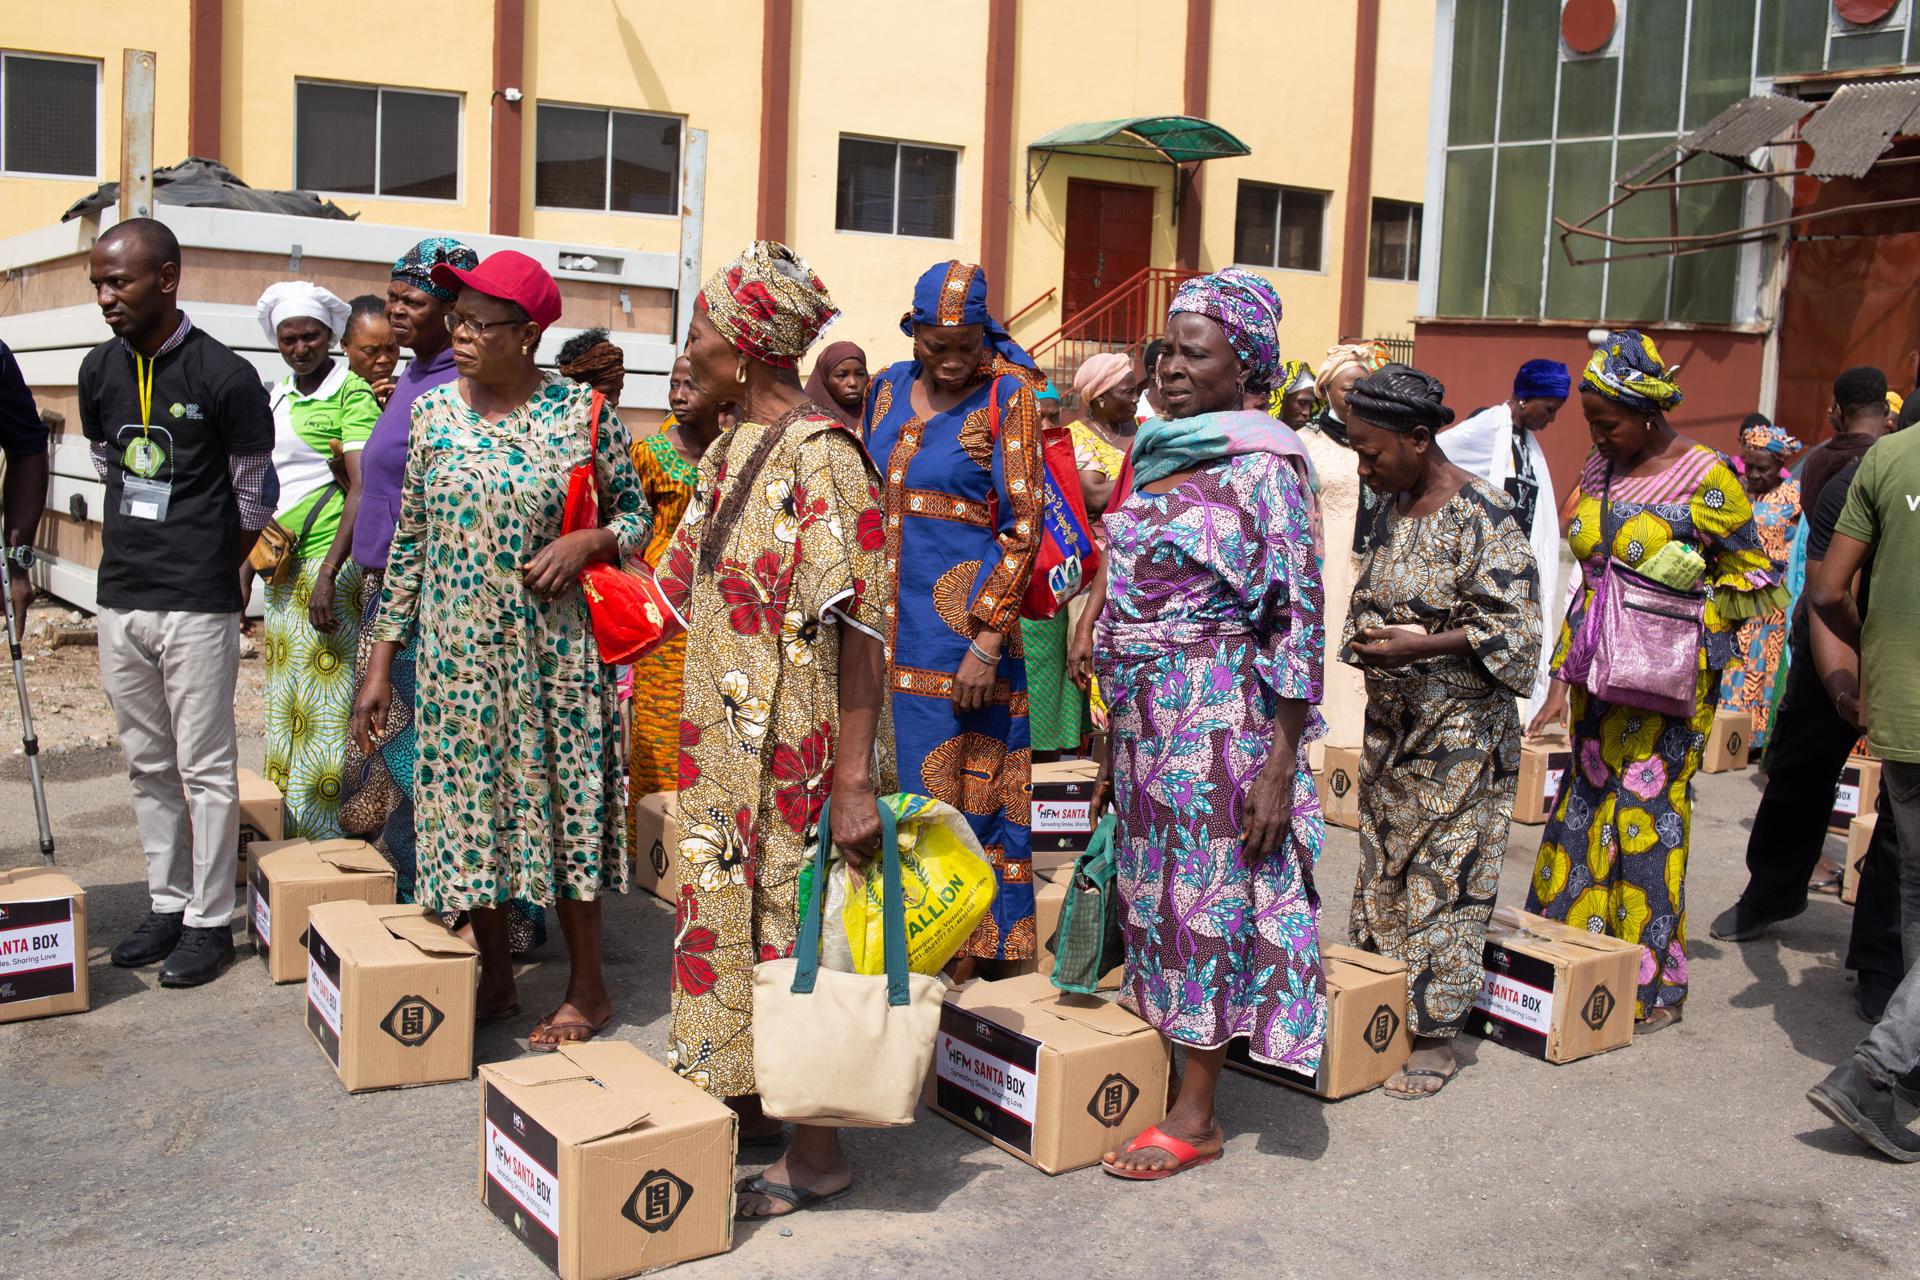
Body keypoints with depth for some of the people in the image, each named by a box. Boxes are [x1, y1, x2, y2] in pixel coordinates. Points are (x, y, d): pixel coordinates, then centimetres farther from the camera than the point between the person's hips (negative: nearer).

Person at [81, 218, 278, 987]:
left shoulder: (225, 377, -11)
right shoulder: (99, 370, 6)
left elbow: (254, 497, -3)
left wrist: (206, 571, 6)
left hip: (198, 606, -6)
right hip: (120, 599, 6)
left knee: (206, 768, 1)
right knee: (148, 764, 13)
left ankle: (210, 920, 11)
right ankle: (167, 903, 25)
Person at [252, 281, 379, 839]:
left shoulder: (351, 391, -7)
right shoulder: (275, 397, 16)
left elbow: (362, 490, -16)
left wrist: (328, 573, -22)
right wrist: (248, 560, 21)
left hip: (330, 561, -8)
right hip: (282, 566, 8)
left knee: (325, 707, -8)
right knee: (285, 706, 10)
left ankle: (330, 839, -2)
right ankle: (291, 836, 17)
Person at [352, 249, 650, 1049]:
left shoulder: (581, 413, -6)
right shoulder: (433, 412, 3)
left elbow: (635, 514, 4)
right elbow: (409, 540, 7)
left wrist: (587, 542, -18)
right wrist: (382, 661, 6)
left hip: (553, 652, -3)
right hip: (456, 653, 3)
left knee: (561, 806, 4)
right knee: (466, 812, 9)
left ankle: (587, 988, 20)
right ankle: (496, 977, 28)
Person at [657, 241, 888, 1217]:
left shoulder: (819, 456, -18)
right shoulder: (730, 450, 9)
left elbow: (857, 626, -22)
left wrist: (855, 781, -24)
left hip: (795, 749, -8)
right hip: (724, 741, 8)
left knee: (793, 922, 2)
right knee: (729, 908, 16)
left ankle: (816, 1154, 17)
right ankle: (745, 1108, 33)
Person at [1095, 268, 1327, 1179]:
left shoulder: (1261, 468, -11)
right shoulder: (1155, 454, 11)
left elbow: (1299, 622, -13)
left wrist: (1280, 764, -17)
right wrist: (1117, 719, 15)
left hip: (1217, 718, -7)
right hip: (1141, 718, 7)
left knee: (1207, 896, 0)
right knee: (1154, 889, 12)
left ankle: (1196, 1115, 11)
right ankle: (1157, 1063, 25)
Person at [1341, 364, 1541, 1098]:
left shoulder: (1482, 516, -15)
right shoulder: (1394, 508, 8)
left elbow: (1513, 626, -18)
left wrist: (1420, 645, -24)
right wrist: (1366, 640, 4)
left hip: (1460, 733, -7)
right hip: (1390, 724, 8)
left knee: (1443, 876, -1)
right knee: (1383, 866, 12)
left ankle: (1435, 1036, 10)